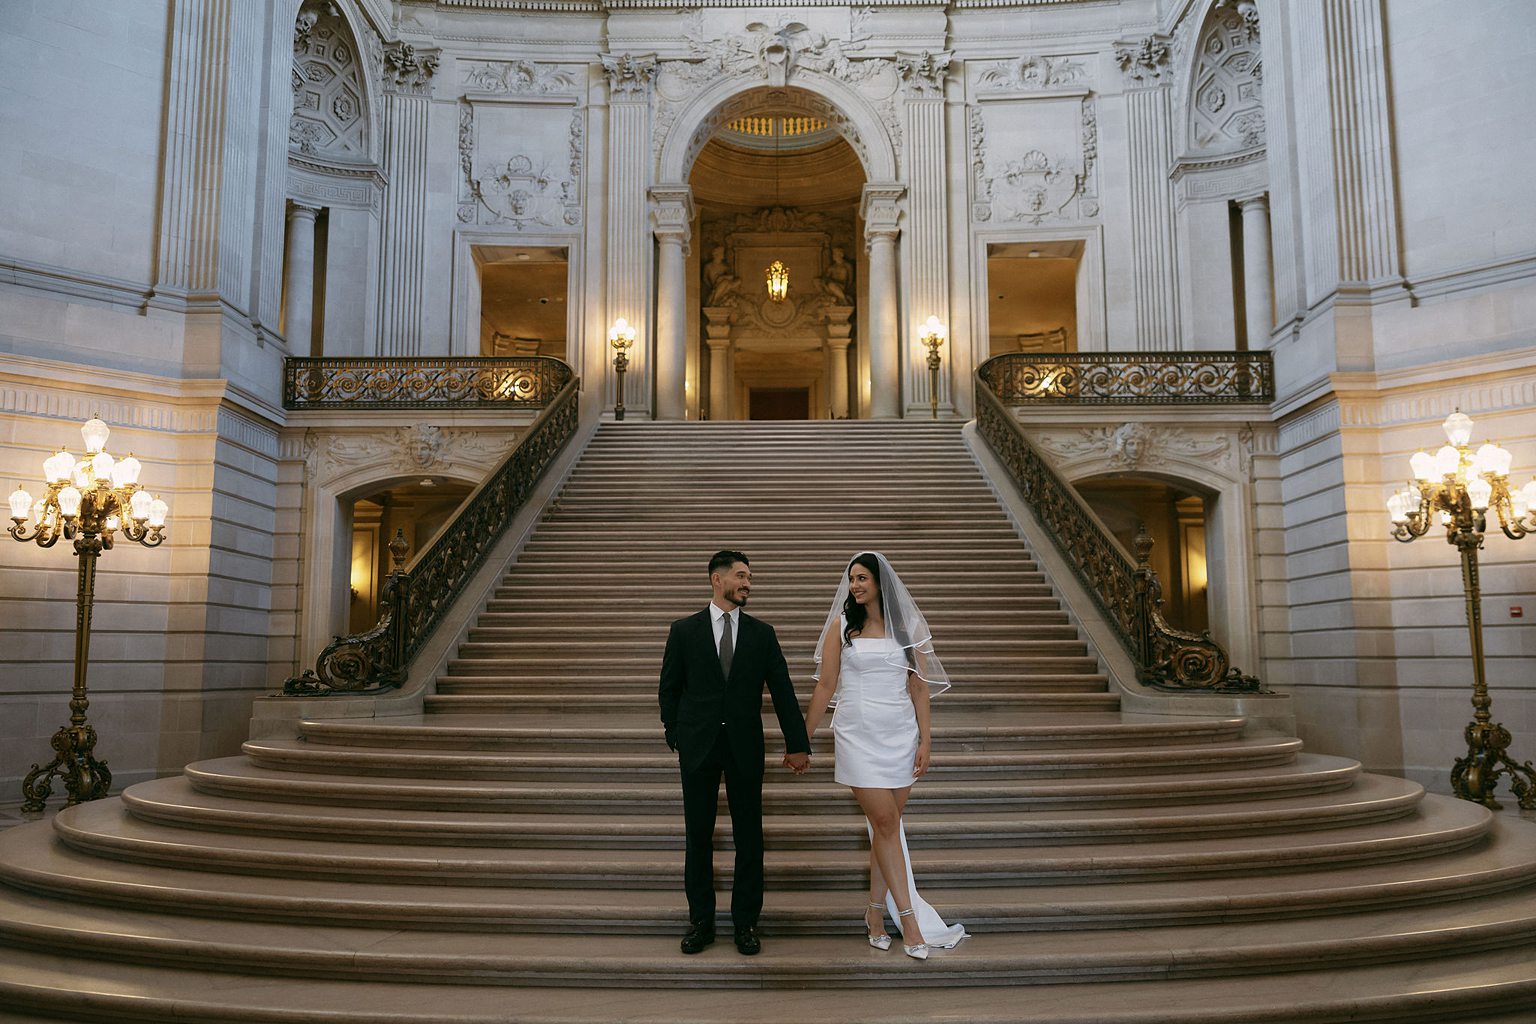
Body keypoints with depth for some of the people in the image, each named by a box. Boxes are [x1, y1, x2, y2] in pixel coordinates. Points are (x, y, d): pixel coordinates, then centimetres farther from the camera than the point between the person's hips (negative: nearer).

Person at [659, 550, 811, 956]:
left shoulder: (762, 633, 5)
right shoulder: (684, 630, 2)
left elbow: (782, 692, 3)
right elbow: (669, 690, 7)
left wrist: (798, 744, 0)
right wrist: (676, 738, 2)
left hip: (745, 747, 1)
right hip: (698, 747, -1)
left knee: (749, 836, 6)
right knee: (698, 835, 7)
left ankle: (746, 922, 19)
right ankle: (700, 921, 21)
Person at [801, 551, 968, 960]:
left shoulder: (907, 627, 6)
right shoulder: (841, 626, 2)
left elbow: (920, 686, 6)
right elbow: (825, 686, 3)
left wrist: (926, 739, -1)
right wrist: (802, 739, 2)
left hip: (900, 734, 2)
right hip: (858, 736, -2)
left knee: (886, 825, 6)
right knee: (885, 822, -6)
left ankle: (876, 912, 20)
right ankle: (909, 919, 1)